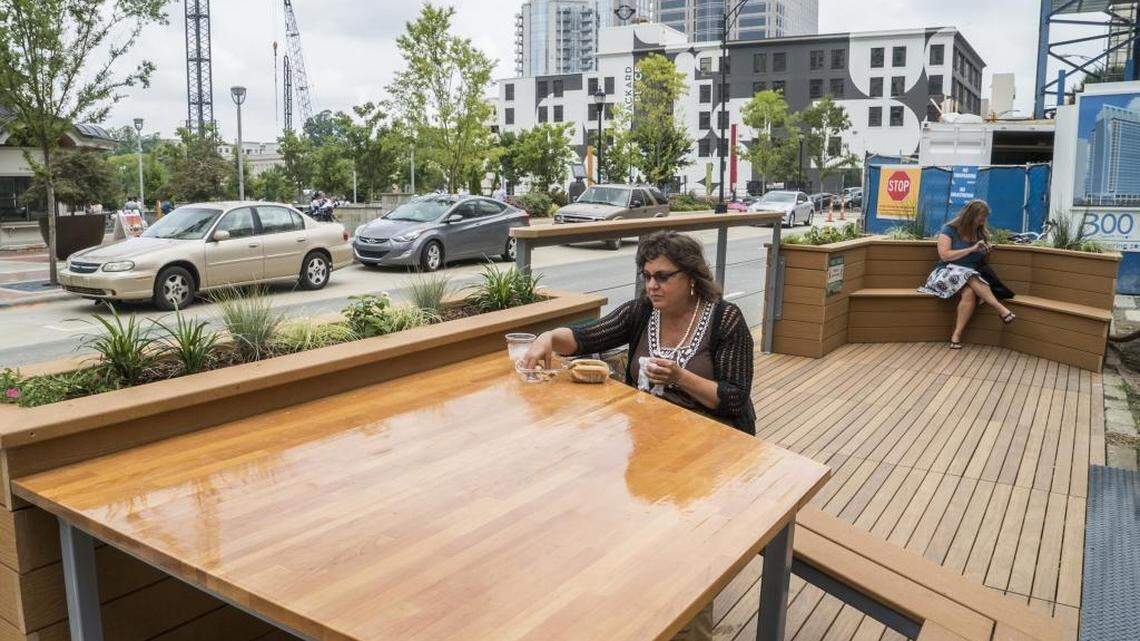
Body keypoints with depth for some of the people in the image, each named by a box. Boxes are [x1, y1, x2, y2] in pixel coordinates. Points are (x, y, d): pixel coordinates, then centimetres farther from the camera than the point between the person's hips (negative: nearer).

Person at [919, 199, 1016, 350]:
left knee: (970, 292, -35)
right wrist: (972, 249, -11)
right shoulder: (949, 230, 1)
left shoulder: (981, 234, 15)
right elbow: (944, 255, -10)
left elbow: (982, 263, 24)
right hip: (947, 273, -3)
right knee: (971, 278, -38)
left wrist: (986, 252, 1)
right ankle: (1001, 309, -41)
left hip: (973, 275, 3)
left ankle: (957, 335, -37)